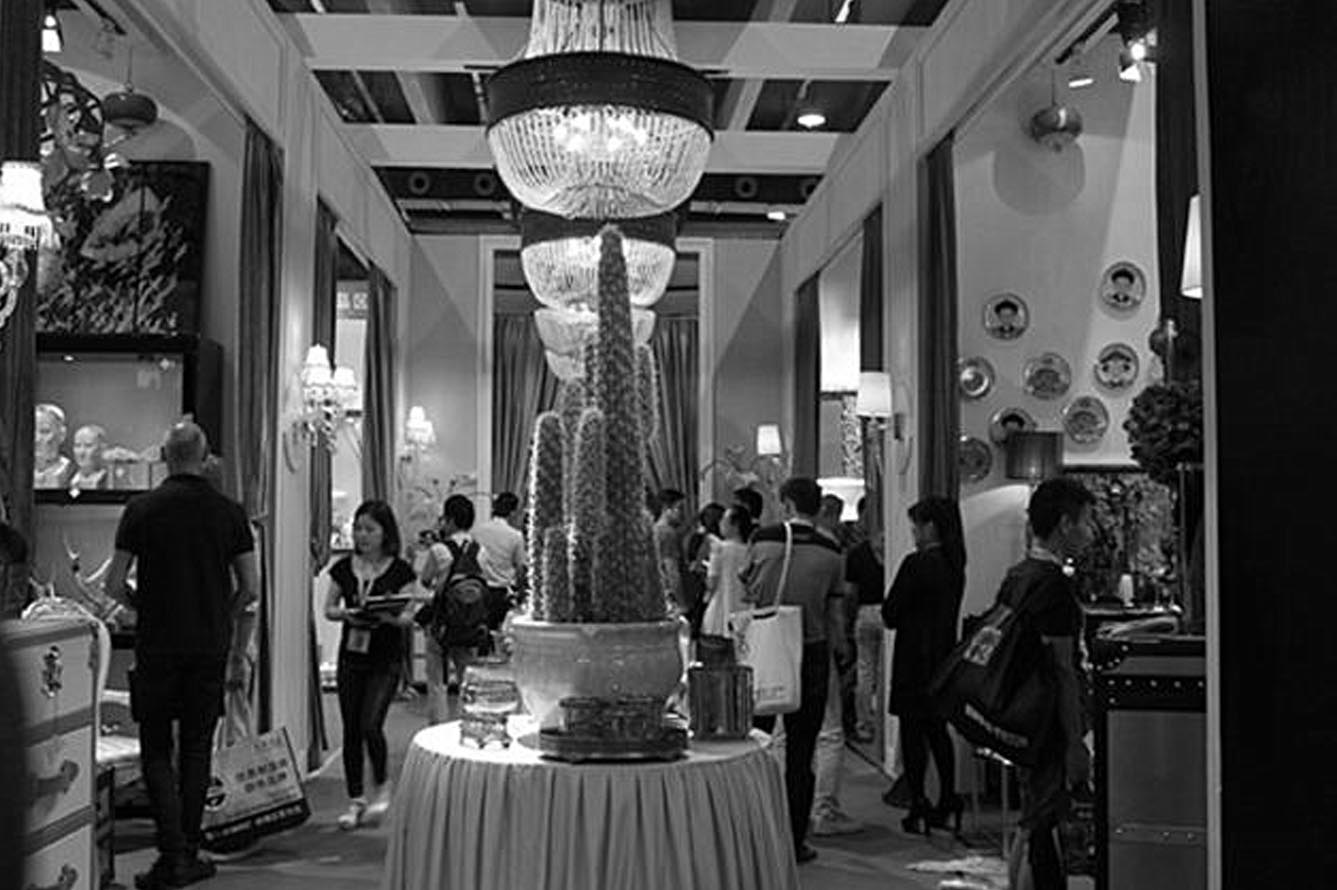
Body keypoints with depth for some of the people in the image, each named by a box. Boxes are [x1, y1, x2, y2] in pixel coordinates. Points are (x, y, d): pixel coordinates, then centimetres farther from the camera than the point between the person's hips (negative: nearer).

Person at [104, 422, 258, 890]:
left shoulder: (141, 509, -5)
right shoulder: (229, 512, 0)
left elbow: (114, 585, -4)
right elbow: (250, 590, 1)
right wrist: (238, 653, 11)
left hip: (157, 646, -2)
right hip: (211, 648, 2)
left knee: (157, 750, 7)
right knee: (197, 749, 12)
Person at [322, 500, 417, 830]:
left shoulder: (400, 571, -5)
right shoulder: (344, 568, 4)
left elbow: (408, 616, -4)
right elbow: (328, 609, 7)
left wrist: (388, 617, -24)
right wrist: (346, 613, -14)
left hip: (386, 658, -3)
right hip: (351, 656, 3)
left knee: (371, 725, -14)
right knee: (351, 729, 5)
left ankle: (382, 785, 12)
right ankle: (355, 800, 17)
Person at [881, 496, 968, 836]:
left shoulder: (917, 563, -17)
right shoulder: (954, 565, 6)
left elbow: (890, 613, -14)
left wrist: (894, 617, 7)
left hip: (915, 657, -8)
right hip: (944, 653, 8)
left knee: (913, 731, 0)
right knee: (938, 730, 15)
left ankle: (919, 808, 2)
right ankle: (946, 805, 19)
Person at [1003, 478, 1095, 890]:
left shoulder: (1016, 577, 12)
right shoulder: (1054, 583, -18)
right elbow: (1061, 670, -20)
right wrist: (1076, 744, -18)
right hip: (1050, 728, -10)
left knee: (1032, 828, 17)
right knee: (1042, 833, -4)